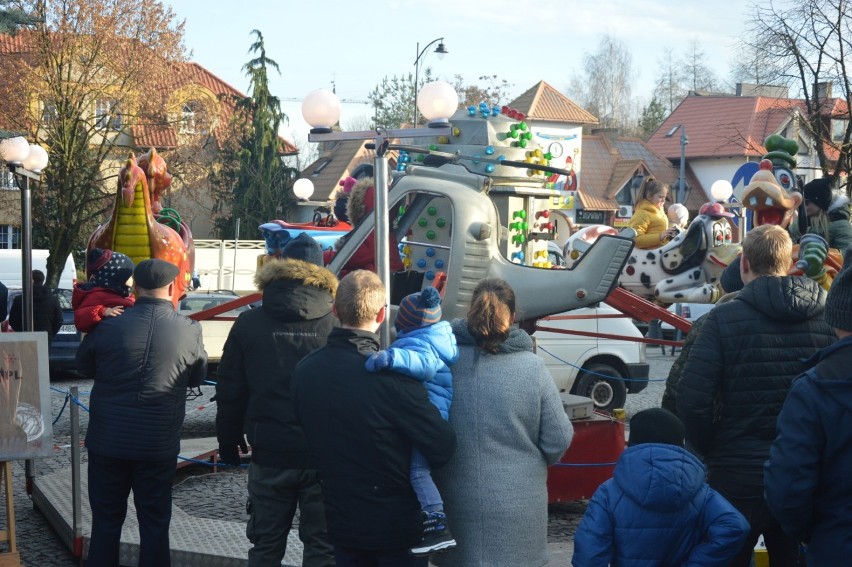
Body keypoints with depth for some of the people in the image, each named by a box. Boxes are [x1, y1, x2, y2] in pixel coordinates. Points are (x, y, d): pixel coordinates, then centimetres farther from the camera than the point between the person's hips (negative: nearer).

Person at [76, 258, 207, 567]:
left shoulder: (108, 325, -9)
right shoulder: (189, 330, -9)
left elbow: (83, 365, 8)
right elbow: (197, 378, 6)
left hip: (107, 440, 0)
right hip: (159, 445, 0)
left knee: (106, 521, 11)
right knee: (154, 523, 10)